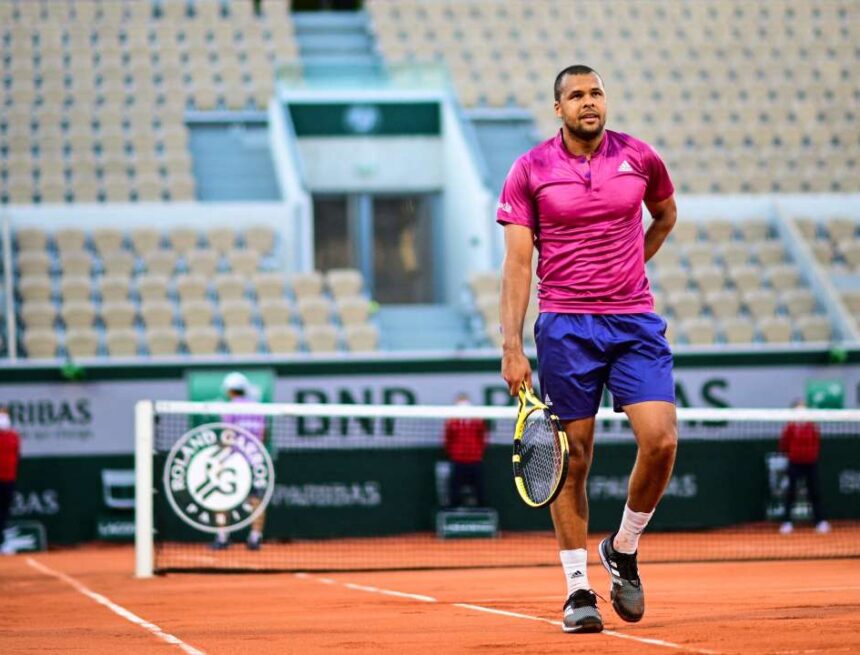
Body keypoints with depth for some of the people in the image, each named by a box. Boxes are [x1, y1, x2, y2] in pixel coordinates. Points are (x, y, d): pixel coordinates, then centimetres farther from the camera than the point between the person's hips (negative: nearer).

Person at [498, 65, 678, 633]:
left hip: (635, 323, 2)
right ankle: (579, 590, 9)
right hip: (564, 327, -1)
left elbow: (665, 214, 27)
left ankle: (623, 549, 11)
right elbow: (517, 262, -3)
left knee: (661, 440, -13)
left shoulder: (640, 158, 4)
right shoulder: (529, 171, -1)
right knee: (572, 459, 0)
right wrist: (512, 346, -10)